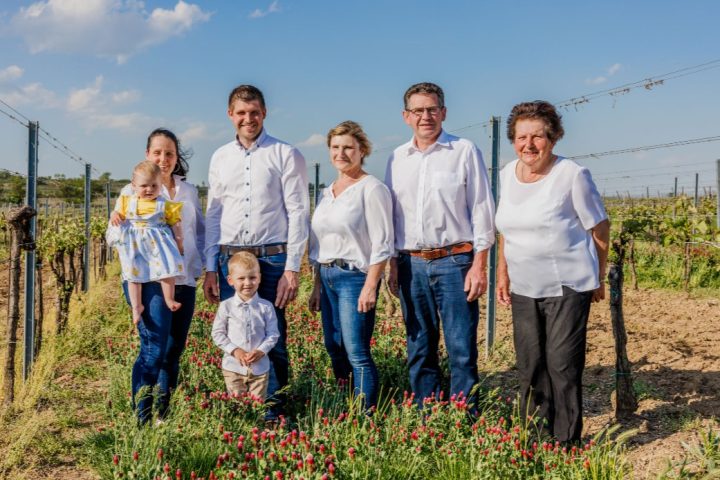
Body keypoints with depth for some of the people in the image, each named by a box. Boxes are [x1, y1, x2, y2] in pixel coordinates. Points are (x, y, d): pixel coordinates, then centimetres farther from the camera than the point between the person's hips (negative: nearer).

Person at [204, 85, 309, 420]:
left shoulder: (286, 155, 0)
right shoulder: (220, 158, 13)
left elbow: (298, 213, -4)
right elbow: (213, 215, 15)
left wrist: (292, 268, -10)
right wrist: (210, 269, 10)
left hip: (272, 258, -4)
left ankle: (273, 411, 9)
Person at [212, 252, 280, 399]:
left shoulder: (266, 307, -4)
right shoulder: (226, 306, -5)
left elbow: (273, 334, -1)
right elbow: (217, 333, -1)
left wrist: (261, 351, -16)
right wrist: (235, 350, -12)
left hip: (260, 367, 1)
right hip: (233, 366, 0)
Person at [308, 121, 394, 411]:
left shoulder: (372, 188, -7)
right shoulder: (328, 192, 15)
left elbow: (382, 244, -12)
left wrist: (370, 287, -18)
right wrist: (317, 286, 17)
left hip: (355, 276, -8)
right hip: (327, 278, 8)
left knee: (357, 354, -9)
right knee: (334, 350, 11)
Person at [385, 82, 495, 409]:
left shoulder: (465, 151, 1)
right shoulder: (397, 159, 12)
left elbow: (482, 210, -2)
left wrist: (479, 265, -8)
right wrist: (392, 264, 9)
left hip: (454, 261, -4)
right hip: (411, 264, 4)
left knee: (461, 348, -3)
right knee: (419, 350, 10)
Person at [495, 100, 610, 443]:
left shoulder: (572, 175, -11)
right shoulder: (508, 174, 6)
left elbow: (599, 229, -3)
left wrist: (598, 279, 2)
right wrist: (503, 274, 14)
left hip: (568, 286, -5)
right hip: (523, 288, 6)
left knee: (562, 365, -4)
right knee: (530, 366, 10)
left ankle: (566, 444, 8)